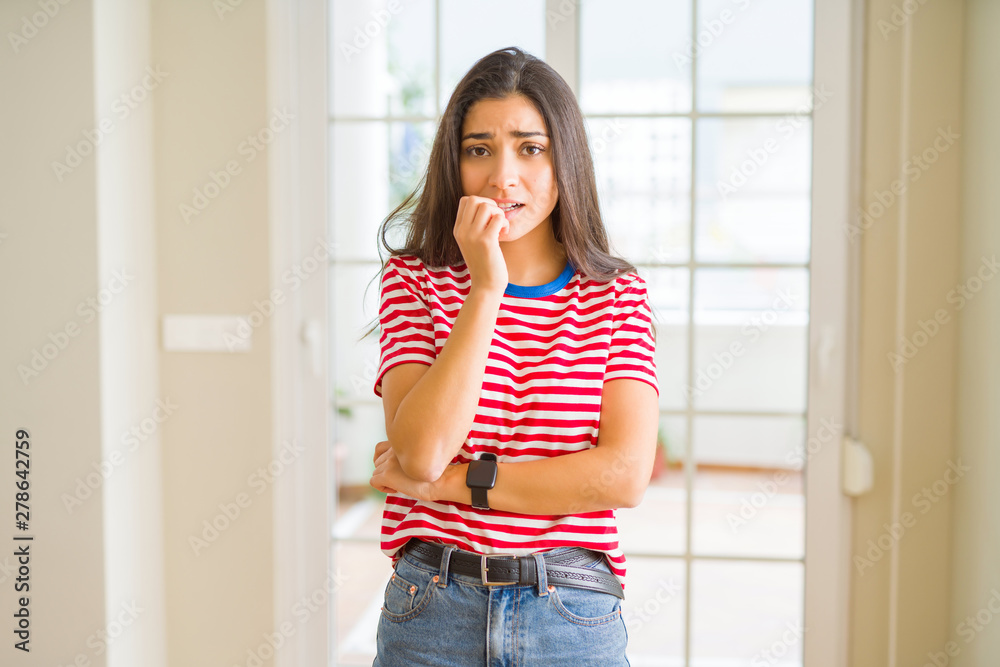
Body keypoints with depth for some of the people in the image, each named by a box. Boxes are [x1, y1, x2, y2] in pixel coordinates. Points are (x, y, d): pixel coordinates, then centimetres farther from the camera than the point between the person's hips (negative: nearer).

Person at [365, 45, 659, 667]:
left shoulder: (618, 294, 0)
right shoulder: (415, 280, 0)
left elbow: (626, 473, -11)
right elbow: (419, 453, -15)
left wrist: (455, 482, -11)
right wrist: (487, 286, -17)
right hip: (431, 614, 0)